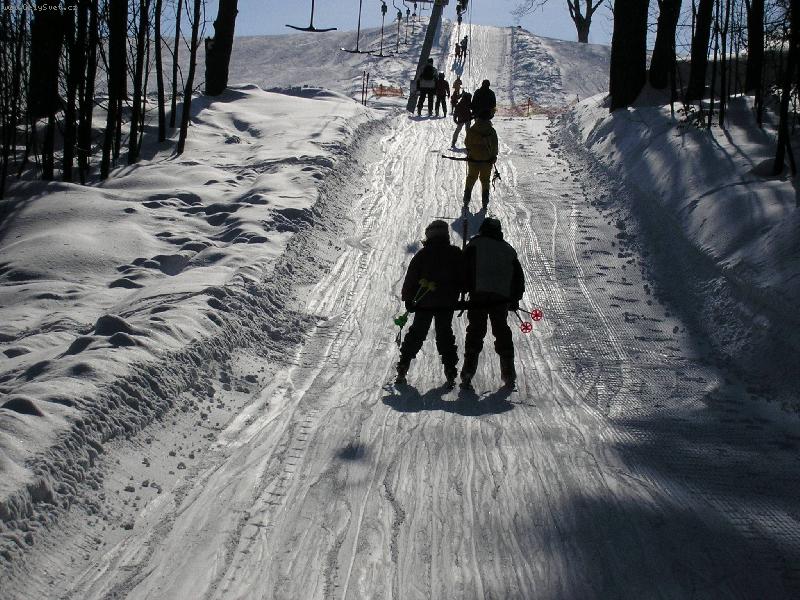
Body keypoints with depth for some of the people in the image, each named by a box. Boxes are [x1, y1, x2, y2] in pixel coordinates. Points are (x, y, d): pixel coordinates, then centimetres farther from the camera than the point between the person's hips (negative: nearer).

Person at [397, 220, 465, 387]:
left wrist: (408, 299, 8)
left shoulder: (422, 254, -2)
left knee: (416, 334, 11)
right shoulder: (456, 254, -1)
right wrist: (462, 296, 14)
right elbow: (464, 278, 2)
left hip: (424, 303, 0)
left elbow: (411, 278, 0)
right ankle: (450, 373, 1)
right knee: (445, 336, 9)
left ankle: (402, 370, 8)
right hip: (447, 303, 0)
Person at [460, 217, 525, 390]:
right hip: (502, 297, 3)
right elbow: (519, 277, 23)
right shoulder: (508, 250, 20)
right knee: (503, 333, 13)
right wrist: (515, 298, 30)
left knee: (475, 332, -2)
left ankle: (468, 374, -11)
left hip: (479, 295, -3)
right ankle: (509, 375, 13)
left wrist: (466, 290, 2)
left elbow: (466, 269, -4)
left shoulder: (475, 245, 7)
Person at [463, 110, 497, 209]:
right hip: (487, 161, 1)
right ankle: (484, 203, 14)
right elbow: (495, 147, -2)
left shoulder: (471, 130, -12)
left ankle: (466, 202, 15)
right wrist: (493, 157, 13)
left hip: (473, 160, 0)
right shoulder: (492, 131, -9)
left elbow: (467, 143, -1)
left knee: (470, 180, 15)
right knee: (485, 181, 13)